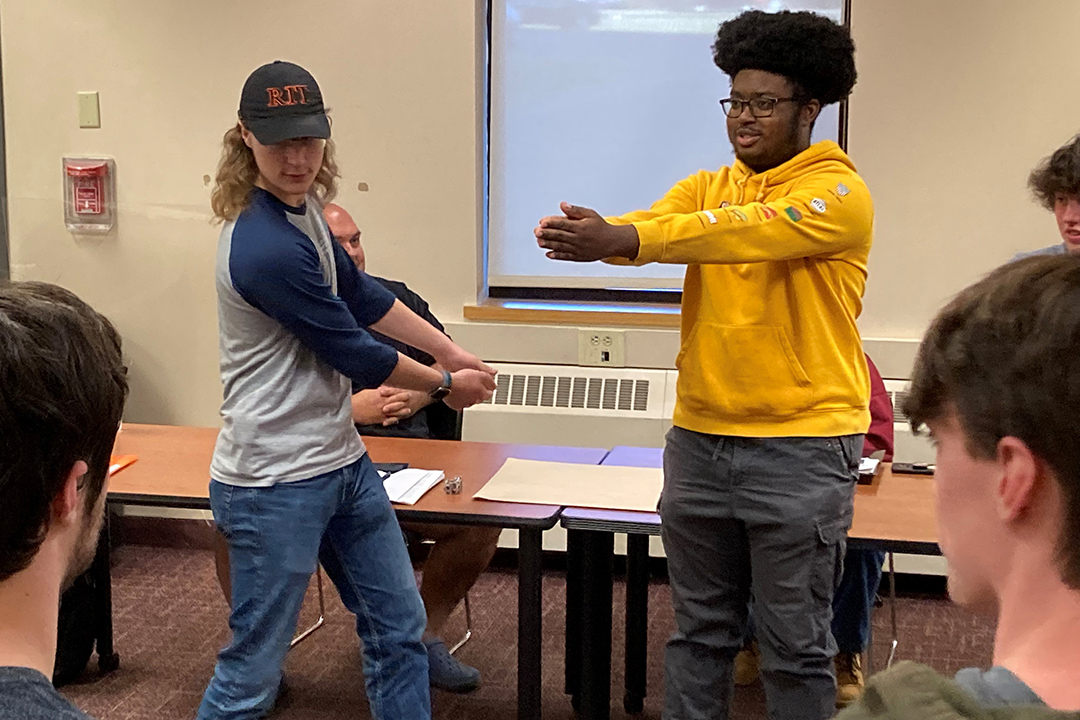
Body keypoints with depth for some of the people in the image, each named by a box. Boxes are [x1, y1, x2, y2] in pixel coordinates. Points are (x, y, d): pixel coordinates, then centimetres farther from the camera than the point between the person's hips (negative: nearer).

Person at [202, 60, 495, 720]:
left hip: (342, 461, 10)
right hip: (276, 483, -10)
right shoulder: (265, 247, -25)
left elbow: (361, 295, 16)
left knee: (399, 629, 16)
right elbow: (352, 351, -16)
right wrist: (446, 385, 0)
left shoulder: (302, 203, 4)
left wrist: (452, 351, 13)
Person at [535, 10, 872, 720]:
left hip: (801, 447, -5)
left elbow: (744, 231, -25)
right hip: (699, 439, 5)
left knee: (795, 644, 5)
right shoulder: (707, 186, 11)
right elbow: (652, 224, -9)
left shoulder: (839, 193, -8)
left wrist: (620, 240, -36)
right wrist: (587, 231, -32)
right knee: (700, 630, 15)